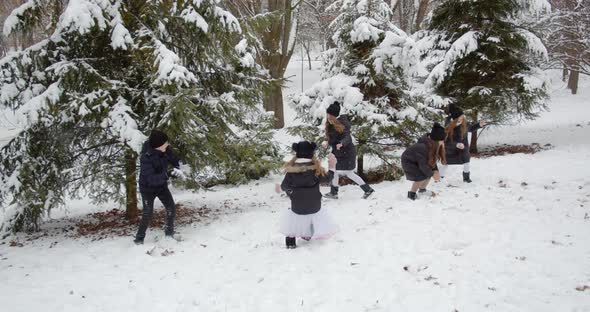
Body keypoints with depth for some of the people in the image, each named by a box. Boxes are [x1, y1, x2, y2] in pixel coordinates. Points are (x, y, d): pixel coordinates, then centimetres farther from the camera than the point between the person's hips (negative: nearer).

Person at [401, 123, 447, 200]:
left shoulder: (433, 145, -13)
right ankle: (411, 194, 0)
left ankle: (422, 190, 22)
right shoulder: (422, 147, -37)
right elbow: (423, 164, -30)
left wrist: (435, 171, -16)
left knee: (429, 173, 0)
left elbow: (432, 159, -2)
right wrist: (432, 174, -23)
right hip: (408, 161, -8)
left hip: (417, 161, 8)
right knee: (421, 177, -18)